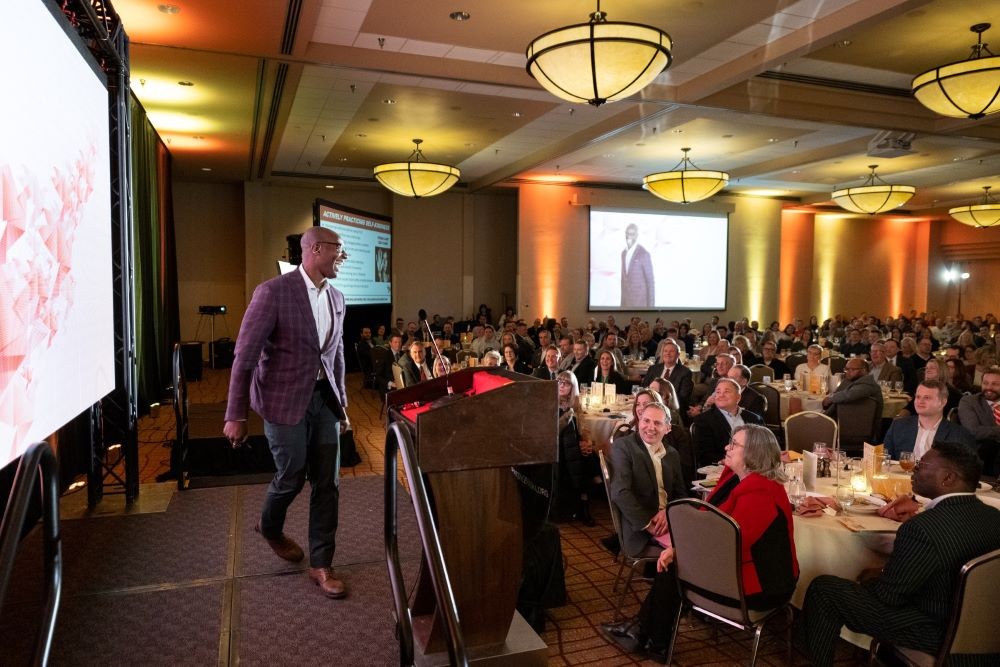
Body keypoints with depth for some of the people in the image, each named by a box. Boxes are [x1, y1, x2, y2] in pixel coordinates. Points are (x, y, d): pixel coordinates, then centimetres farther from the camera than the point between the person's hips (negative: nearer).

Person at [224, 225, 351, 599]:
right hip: (285, 400, -5)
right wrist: (235, 415, -13)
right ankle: (270, 527, 43)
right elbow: (245, 355, -13)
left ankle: (321, 565, 18)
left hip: (324, 399, 6)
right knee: (291, 477, 10)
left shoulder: (336, 298, 6)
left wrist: (342, 404, 16)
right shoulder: (273, 292, -14)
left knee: (327, 483, 5)